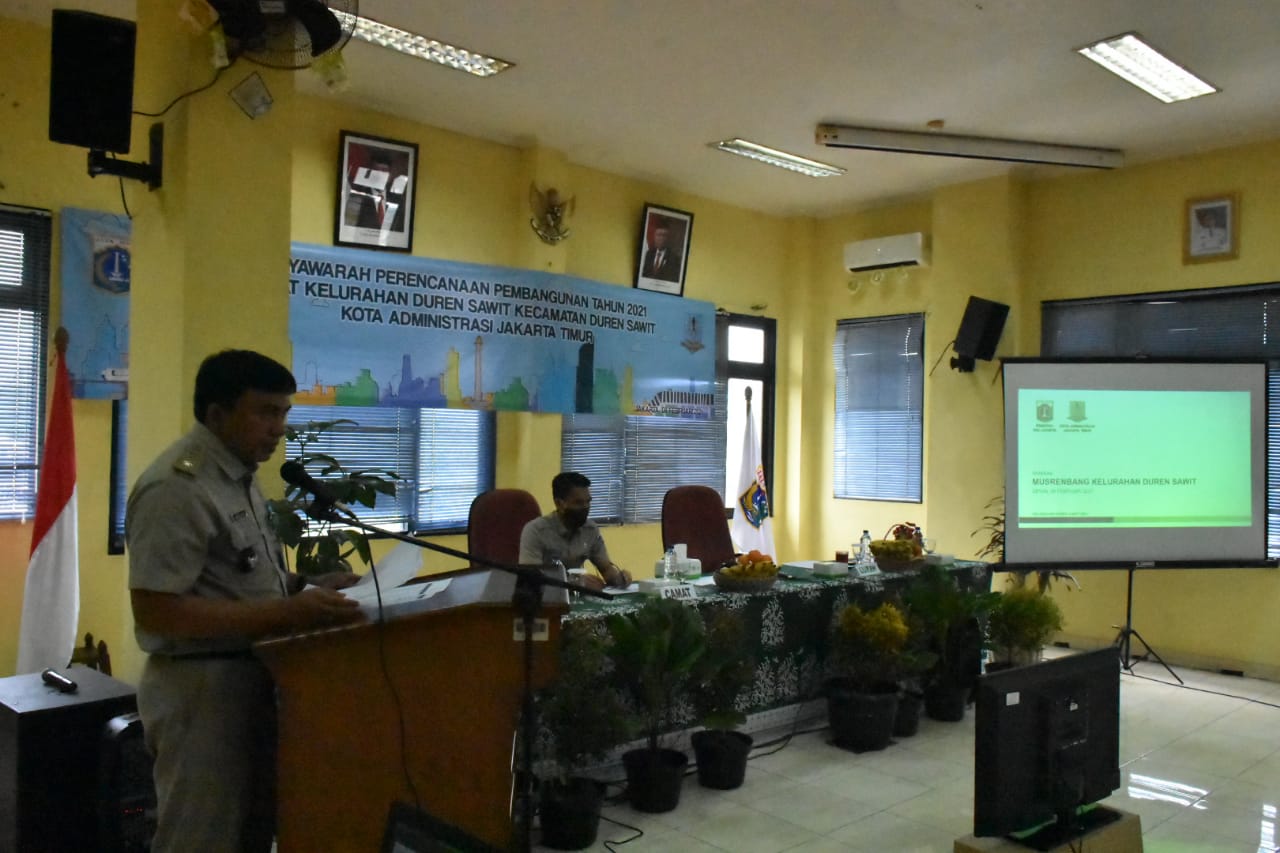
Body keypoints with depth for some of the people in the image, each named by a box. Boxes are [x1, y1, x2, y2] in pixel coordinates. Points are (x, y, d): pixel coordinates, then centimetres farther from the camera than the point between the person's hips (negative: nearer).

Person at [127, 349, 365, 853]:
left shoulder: (238, 475, 9)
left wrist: (307, 587, 2)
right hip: (201, 686, -9)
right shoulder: (176, 488, -20)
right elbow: (156, 610, -25)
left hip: (251, 676, 9)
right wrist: (289, 613, -27)